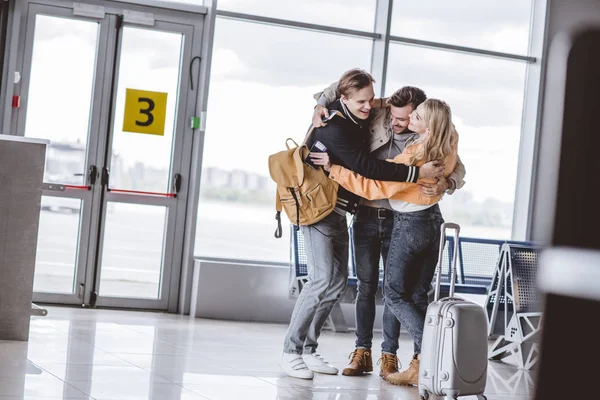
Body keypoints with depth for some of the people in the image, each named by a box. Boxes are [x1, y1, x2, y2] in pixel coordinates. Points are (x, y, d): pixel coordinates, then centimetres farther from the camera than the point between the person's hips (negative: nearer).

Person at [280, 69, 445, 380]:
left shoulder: (363, 119, 3)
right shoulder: (333, 128, -23)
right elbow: (366, 167, -30)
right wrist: (415, 173, -30)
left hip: (339, 209, 9)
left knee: (338, 280, 6)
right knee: (323, 279, -15)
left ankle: (308, 349, 12)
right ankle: (291, 351, -7)